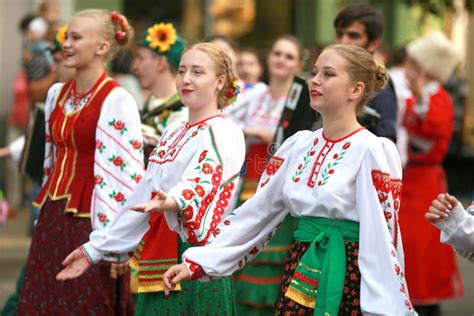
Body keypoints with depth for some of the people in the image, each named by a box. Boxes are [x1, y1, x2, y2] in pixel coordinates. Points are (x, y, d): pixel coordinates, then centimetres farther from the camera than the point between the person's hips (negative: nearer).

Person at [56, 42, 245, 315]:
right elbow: (141, 198, 19)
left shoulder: (223, 133, -6)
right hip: (157, 260, 7)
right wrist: (95, 249, 16)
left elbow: (202, 181, -27)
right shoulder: (172, 133, 18)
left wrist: (173, 201, -48)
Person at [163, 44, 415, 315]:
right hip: (300, 274, 6)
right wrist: (196, 263, 5)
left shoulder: (372, 151, -10)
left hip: (347, 280, -5)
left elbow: (382, 236, -14)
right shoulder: (299, 145, 8)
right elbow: (256, 213, 9)